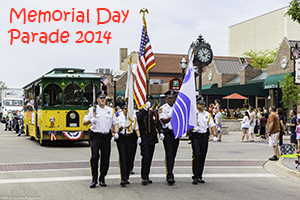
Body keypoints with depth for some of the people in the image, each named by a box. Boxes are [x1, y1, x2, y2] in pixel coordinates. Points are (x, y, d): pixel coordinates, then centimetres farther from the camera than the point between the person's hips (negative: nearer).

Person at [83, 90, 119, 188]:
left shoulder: (111, 110, 12)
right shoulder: (92, 109, 5)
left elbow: (115, 123, 14)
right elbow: (84, 122, 3)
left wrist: (116, 132, -4)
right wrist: (90, 120, -20)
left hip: (106, 137, 2)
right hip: (95, 137, -2)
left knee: (105, 158, 2)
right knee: (94, 157, -12)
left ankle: (102, 179, 15)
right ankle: (94, 179, -2)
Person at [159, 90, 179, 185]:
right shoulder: (163, 108, -3)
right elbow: (163, 121, -15)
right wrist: (171, 118, -31)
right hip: (167, 133, -5)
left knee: (173, 155, 10)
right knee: (169, 155, -12)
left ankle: (170, 173, 22)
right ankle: (169, 176, -15)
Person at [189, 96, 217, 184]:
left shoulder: (207, 114, 14)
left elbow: (212, 125, 11)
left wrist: (215, 135, -1)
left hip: (204, 137, 4)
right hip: (195, 136, -4)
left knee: (202, 156, 6)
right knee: (197, 155, -15)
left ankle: (199, 176, 15)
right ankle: (195, 176, -10)